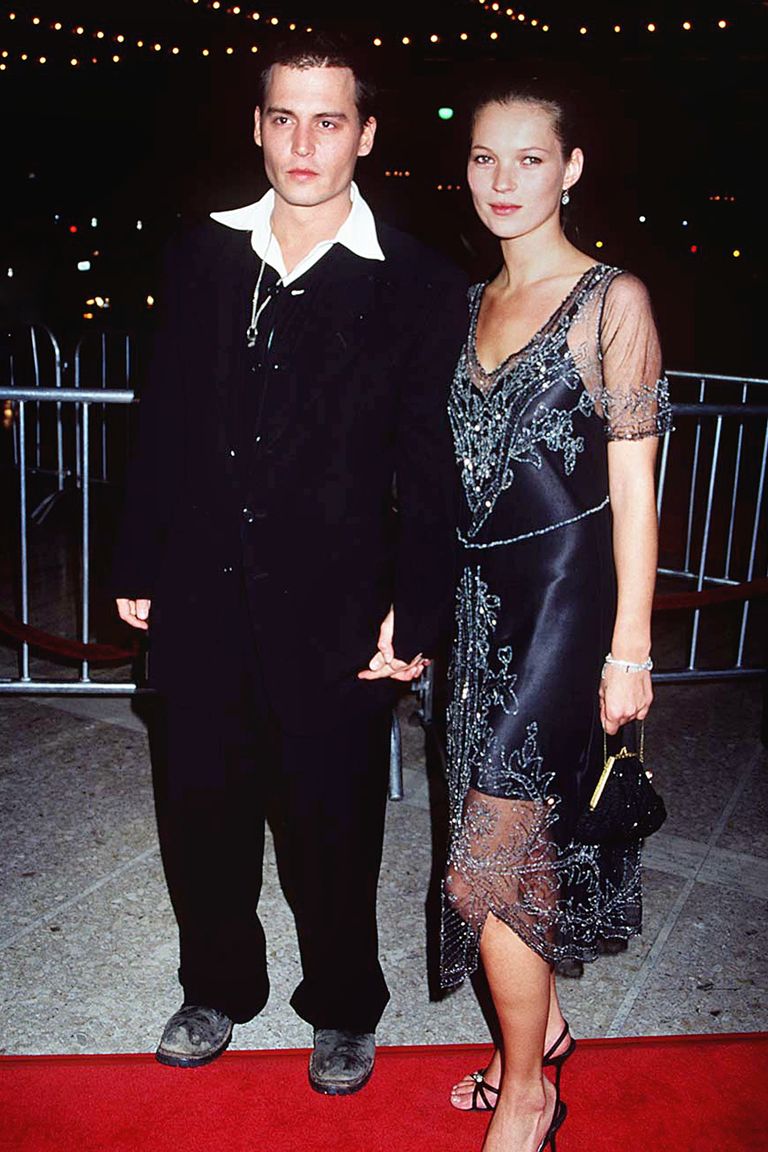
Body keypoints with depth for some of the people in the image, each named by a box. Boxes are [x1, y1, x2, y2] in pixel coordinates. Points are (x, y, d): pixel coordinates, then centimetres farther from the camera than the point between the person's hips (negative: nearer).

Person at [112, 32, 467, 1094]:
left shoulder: (420, 287, -5)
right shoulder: (203, 256, 6)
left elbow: (434, 470, -5)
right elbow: (165, 420, 9)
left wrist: (416, 613, -9)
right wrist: (138, 562, 9)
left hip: (335, 615, -3)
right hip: (200, 601, 4)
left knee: (333, 828, 11)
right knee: (200, 809, 16)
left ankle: (342, 1010, 38)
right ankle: (218, 989, 43)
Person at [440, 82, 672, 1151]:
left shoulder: (613, 300, -8)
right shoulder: (474, 304, 11)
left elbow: (632, 485, -10)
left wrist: (630, 647, -11)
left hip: (567, 593, -6)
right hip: (483, 592, 6)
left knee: (486, 865, -5)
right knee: (523, 839, 16)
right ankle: (542, 1027, 38)